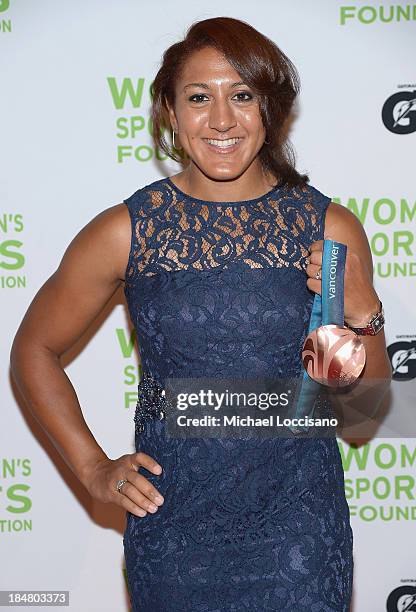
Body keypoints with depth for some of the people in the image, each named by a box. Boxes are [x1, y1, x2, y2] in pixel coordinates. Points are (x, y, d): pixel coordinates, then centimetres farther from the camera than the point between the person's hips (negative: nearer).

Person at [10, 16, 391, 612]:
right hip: (173, 526, 0)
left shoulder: (330, 229, -5)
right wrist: (94, 469, 0)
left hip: (297, 524, 0)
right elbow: (34, 349, 7)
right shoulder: (125, 231, -7)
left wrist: (363, 316, -15)